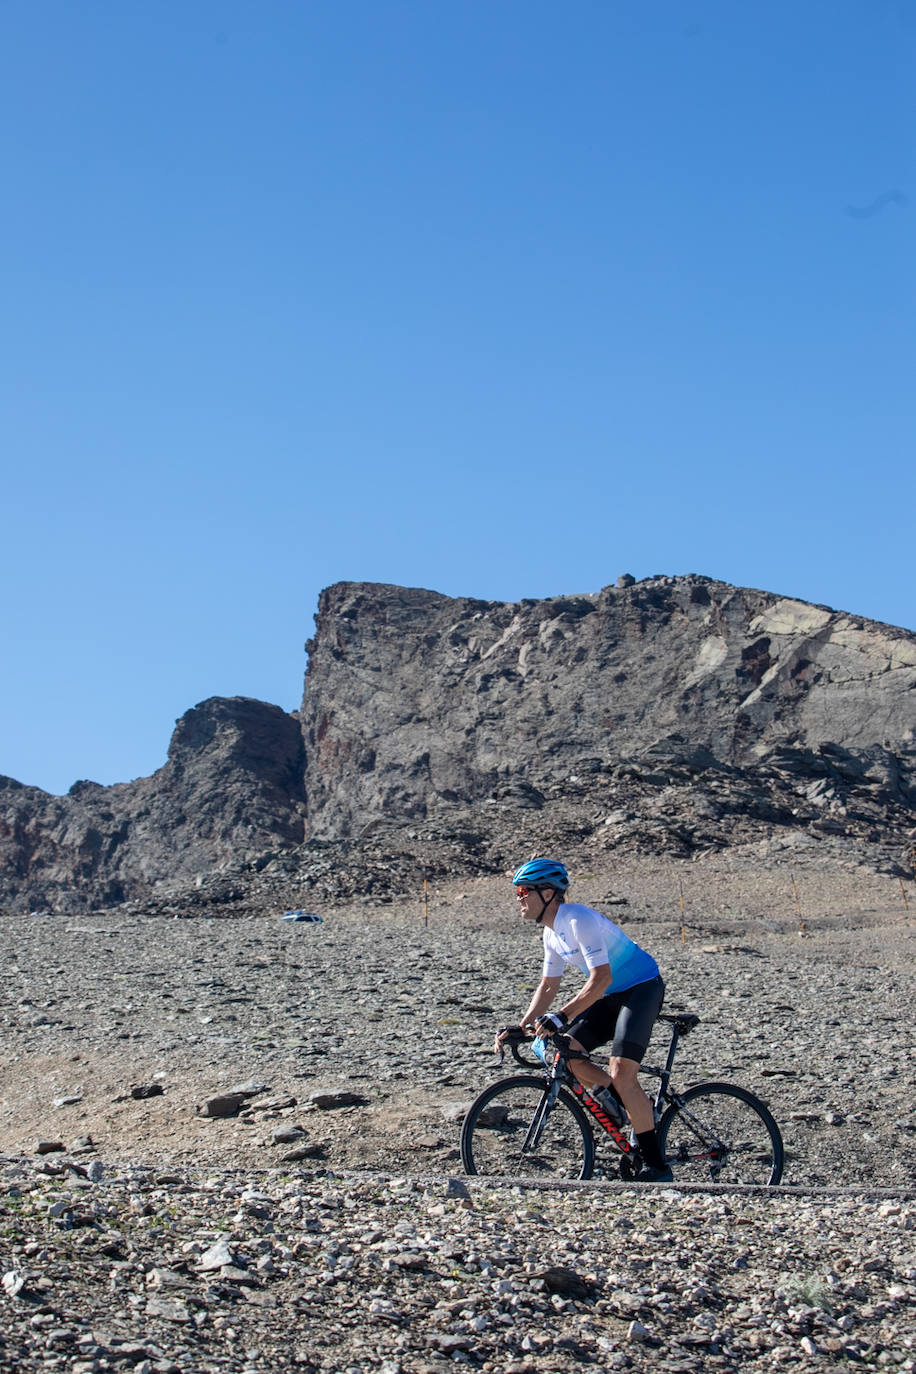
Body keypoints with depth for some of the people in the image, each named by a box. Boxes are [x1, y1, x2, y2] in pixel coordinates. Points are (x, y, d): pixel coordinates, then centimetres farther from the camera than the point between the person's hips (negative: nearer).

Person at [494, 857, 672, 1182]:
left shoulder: (579, 921, -24)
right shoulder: (552, 932, 5)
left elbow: (601, 979, -32)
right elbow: (548, 985, 13)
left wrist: (561, 1016, -38)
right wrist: (521, 1027, 3)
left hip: (642, 988, -9)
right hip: (613, 995, 9)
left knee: (620, 1075, -20)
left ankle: (656, 1168, -11)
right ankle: (639, 1109, 10)